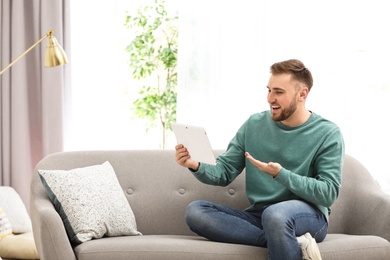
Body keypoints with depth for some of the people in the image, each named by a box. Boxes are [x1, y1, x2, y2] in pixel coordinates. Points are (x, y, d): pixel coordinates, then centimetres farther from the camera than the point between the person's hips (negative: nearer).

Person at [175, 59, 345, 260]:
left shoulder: (328, 134, -4)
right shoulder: (254, 125, 7)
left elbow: (328, 194, -12)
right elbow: (224, 173, 6)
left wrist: (281, 174, -24)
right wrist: (196, 166, -16)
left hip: (308, 215, -6)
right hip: (258, 216, 7)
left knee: (275, 214, -42)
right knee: (194, 211, -20)